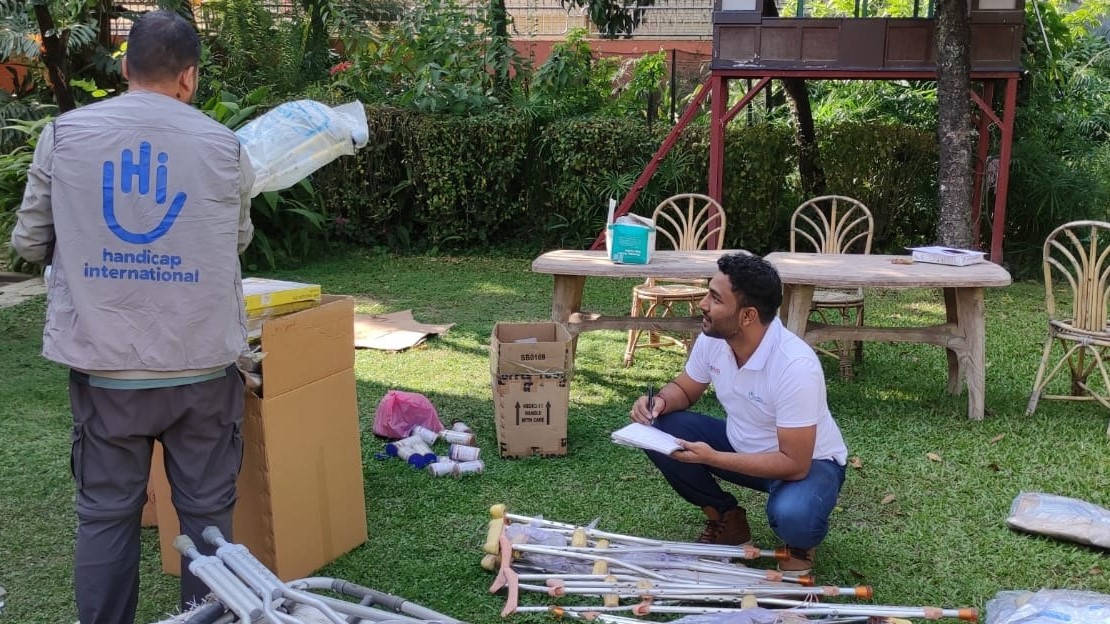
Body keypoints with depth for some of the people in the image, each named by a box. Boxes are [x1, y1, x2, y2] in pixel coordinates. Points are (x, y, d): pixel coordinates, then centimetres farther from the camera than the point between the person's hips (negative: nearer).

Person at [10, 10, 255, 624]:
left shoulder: (63, 134, -1)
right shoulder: (223, 146, -1)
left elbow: (28, 242, 6)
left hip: (105, 365, 1)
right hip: (202, 364, 0)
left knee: (105, 514, 11)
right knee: (207, 511, 11)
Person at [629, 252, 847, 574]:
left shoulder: (796, 366, -35)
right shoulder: (712, 339, -15)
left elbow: (794, 464, -32)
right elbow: (684, 390, 5)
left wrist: (711, 458, -37)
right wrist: (660, 401, -19)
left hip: (809, 462, -6)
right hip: (743, 446, 6)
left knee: (790, 516, -38)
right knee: (658, 431, -13)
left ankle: (800, 544, 2)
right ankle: (726, 520, 7)